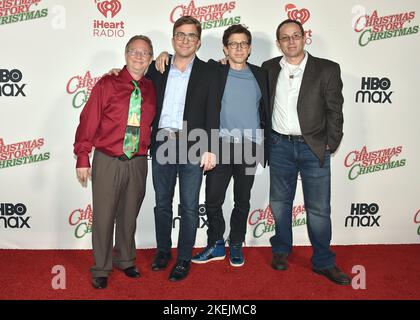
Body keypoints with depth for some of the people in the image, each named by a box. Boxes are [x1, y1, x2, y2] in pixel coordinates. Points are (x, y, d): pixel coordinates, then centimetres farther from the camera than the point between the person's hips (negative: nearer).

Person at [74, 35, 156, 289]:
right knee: (104, 216, 5)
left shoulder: (151, 89, 7)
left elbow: (153, 124, 19)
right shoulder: (107, 84, -4)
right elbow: (88, 122, -7)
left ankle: (125, 260, 35)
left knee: (129, 215, 16)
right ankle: (101, 269, 22)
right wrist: (82, 158, -9)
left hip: (138, 163, 3)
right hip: (108, 162, -3)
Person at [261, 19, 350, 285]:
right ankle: (281, 250, 32)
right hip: (280, 146, 2)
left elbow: (335, 111, -1)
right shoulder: (269, 69, 5)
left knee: (319, 208, 2)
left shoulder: (327, 69, -2)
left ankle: (324, 262, 19)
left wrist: (330, 146, -4)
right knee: (280, 203, 13)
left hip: (313, 146, -2)